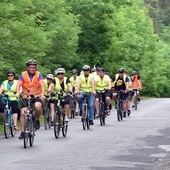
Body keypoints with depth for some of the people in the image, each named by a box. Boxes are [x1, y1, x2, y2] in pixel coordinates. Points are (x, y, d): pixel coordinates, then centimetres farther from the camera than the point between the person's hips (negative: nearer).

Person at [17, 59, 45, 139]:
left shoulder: (38, 74, -6)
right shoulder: (23, 74, -4)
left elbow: (42, 84, -19)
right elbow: (19, 84, -14)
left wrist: (42, 94, -36)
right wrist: (18, 92, -33)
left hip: (36, 96, -1)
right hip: (26, 97, 1)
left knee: (38, 106, -32)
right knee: (23, 113, -9)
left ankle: (37, 120, -3)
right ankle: (22, 132, 0)